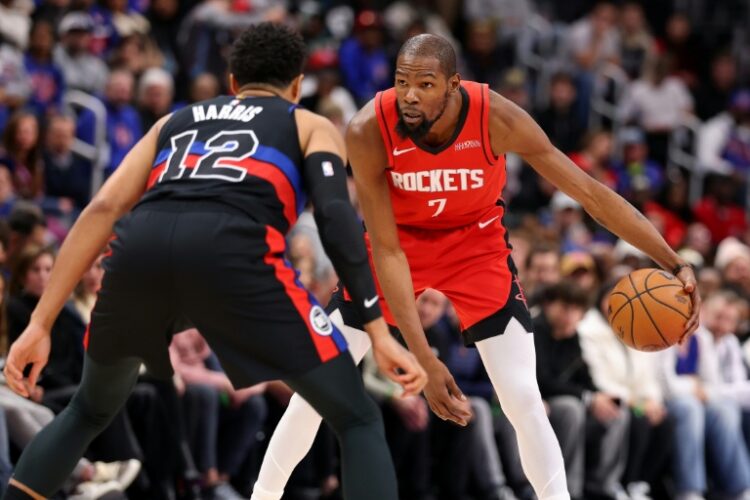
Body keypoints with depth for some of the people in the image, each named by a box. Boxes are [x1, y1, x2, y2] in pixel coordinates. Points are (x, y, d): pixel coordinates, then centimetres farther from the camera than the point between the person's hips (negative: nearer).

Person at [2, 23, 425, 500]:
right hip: (232, 249, -4)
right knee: (358, 421, 8)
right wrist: (379, 332, 2)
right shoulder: (312, 126, 28)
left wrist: (40, 325, 19)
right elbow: (336, 216, 7)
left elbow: (103, 210, 23)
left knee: (91, 411, 32)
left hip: (140, 245, 4)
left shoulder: (175, 121, 37)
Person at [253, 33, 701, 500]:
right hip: (397, 238, 0)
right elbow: (386, 249, -28)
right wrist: (425, 359, -33)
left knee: (524, 401, -10)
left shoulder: (497, 119, -32)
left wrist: (676, 264, -29)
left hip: (475, 243, 0)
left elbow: (591, 192, -24)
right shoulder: (369, 131, -32)